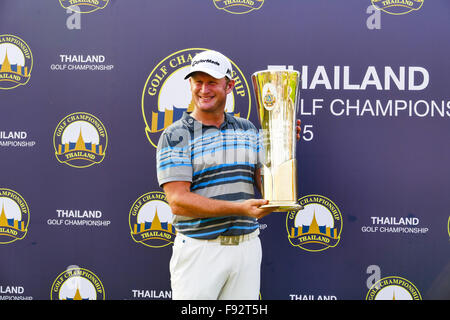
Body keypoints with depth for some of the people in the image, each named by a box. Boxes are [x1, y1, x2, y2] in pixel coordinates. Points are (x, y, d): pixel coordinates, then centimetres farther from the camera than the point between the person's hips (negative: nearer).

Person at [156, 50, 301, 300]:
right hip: (199, 249, -4)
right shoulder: (176, 136, -4)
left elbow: (264, 186, 8)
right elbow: (178, 201, -14)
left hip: (247, 248, 4)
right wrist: (240, 208, -22)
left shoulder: (248, 130, 11)